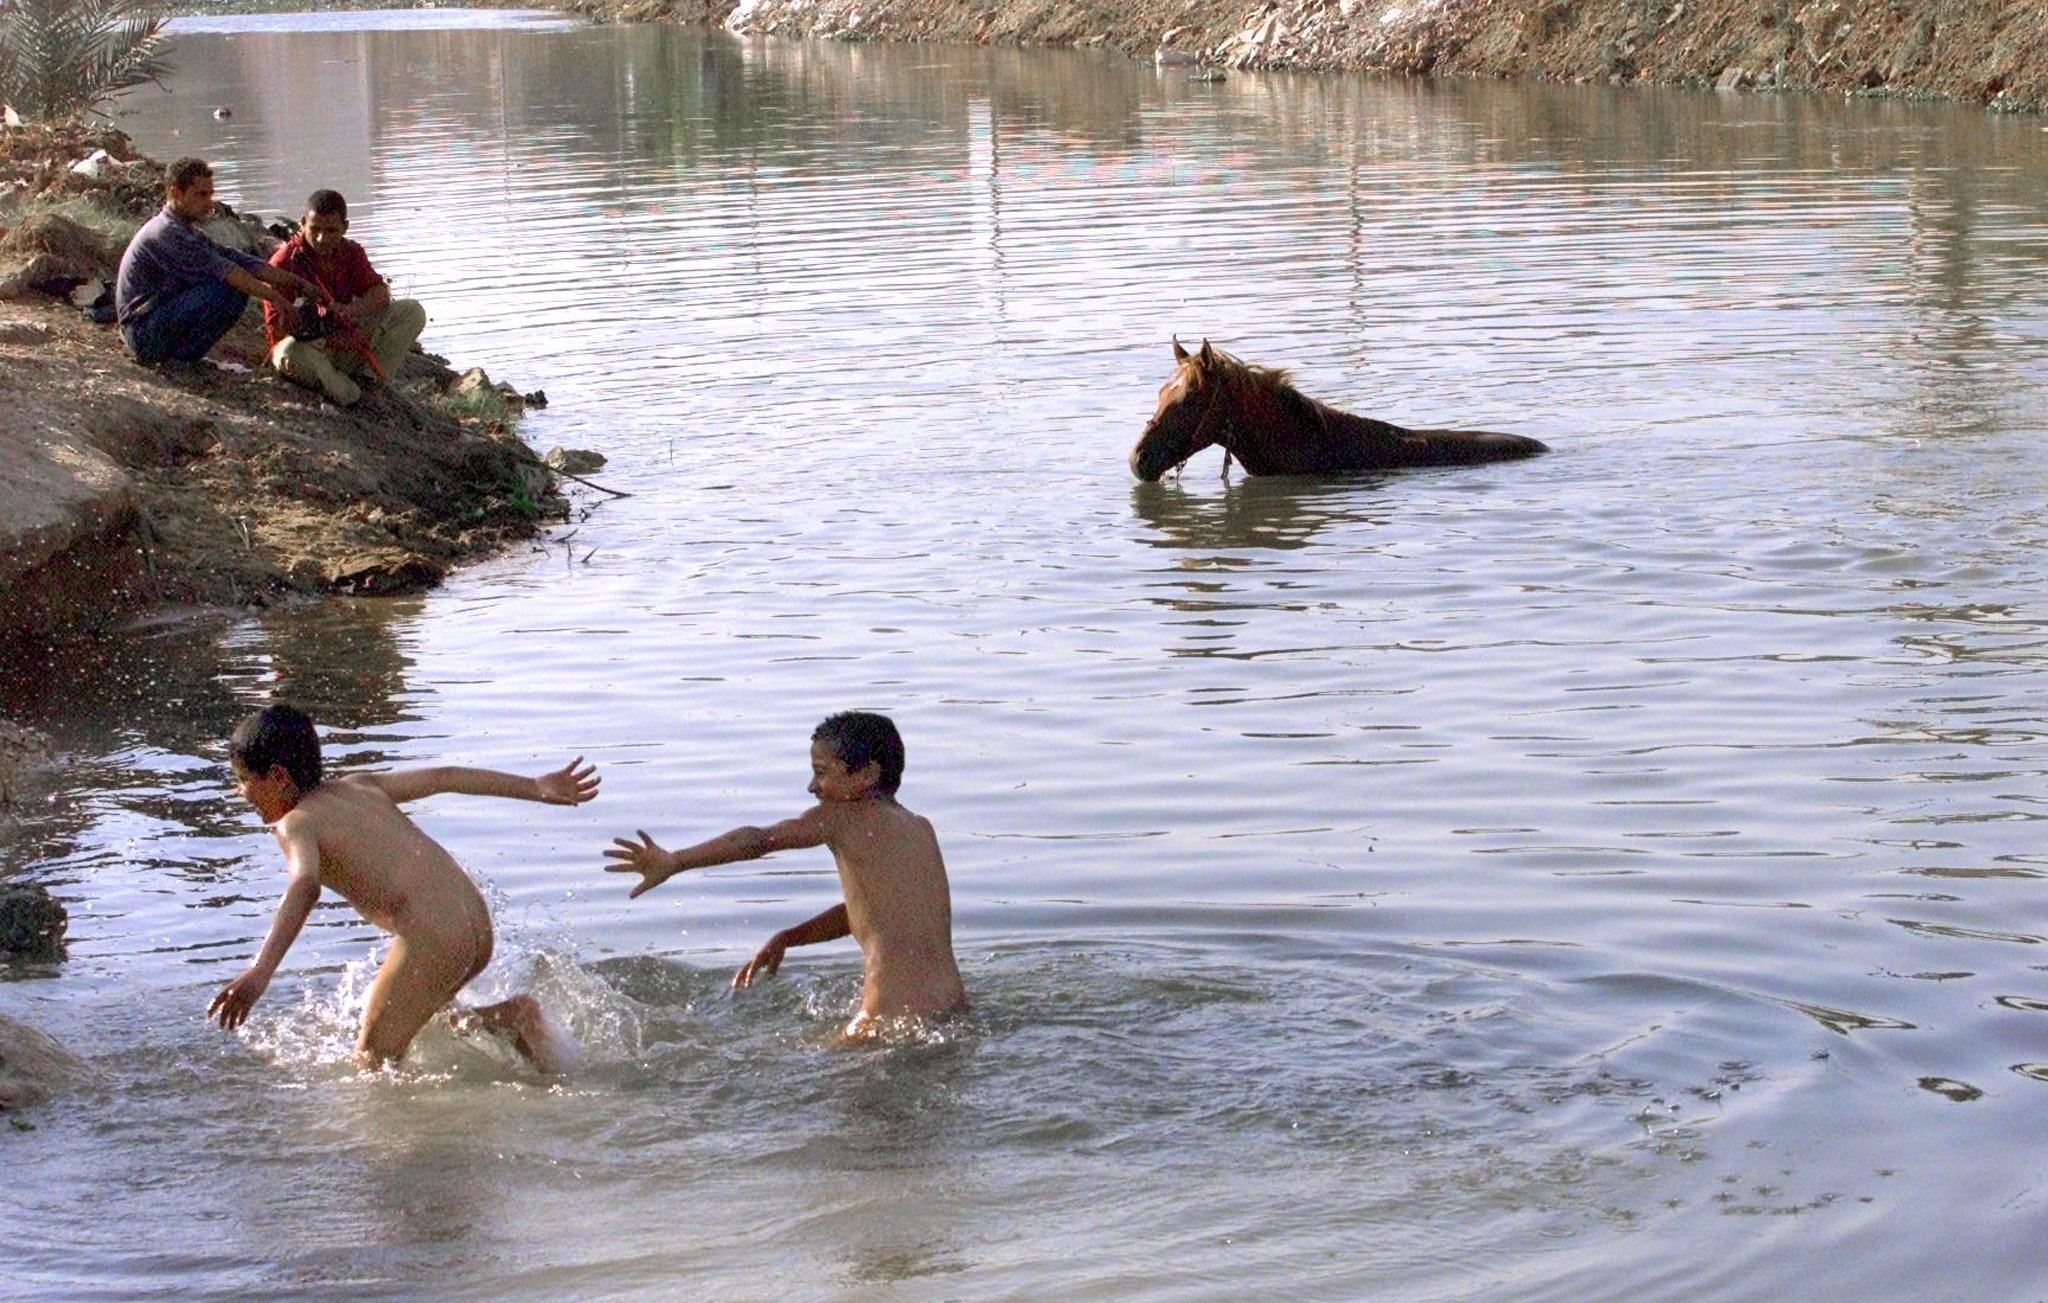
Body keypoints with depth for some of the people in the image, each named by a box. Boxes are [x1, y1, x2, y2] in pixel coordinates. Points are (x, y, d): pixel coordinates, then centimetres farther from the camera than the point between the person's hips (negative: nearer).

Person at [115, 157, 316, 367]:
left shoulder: (189, 233, 14)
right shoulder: (165, 233, -17)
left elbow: (239, 260, 7)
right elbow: (221, 269, -25)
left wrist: (296, 282, -3)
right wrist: (273, 296, -28)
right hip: (145, 332, -10)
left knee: (239, 289, 4)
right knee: (223, 288, -23)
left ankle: (183, 354, 4)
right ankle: (181, 358, -13)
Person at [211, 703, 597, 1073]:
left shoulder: (295, 824, -2)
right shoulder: (358, 787, 20)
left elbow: (305, 885, -22)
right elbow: (445, 777, 21)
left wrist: (260, 972, -35)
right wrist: (538, 788, 28)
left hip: (430, 938, -8)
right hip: (477, 929, 8)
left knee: (373, 1060, 3)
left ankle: (513, 1017, -12)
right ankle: (515, 1020, 6)